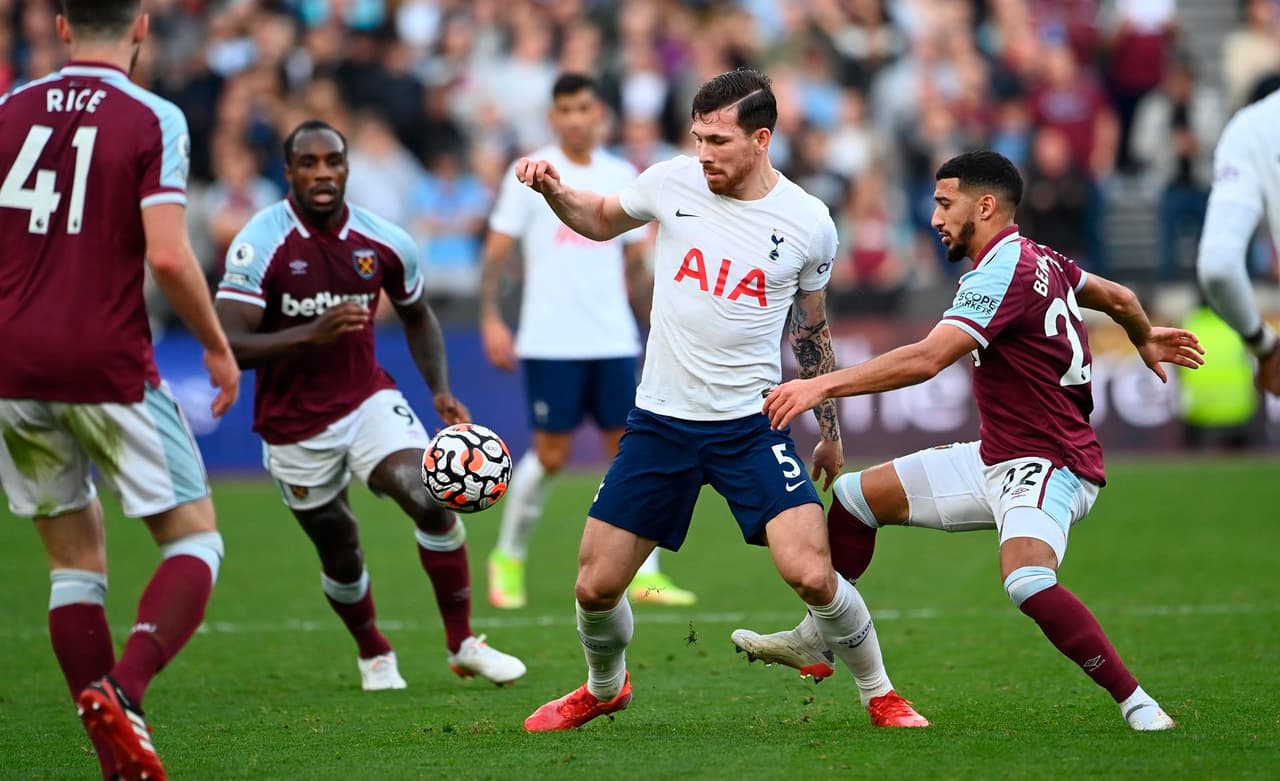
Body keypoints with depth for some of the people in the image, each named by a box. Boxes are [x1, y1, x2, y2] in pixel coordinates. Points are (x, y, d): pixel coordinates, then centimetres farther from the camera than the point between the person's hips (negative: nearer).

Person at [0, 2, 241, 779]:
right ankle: (124, 690, -17)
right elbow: (167, 254, -14)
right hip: (109, 367, -4)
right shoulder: (153, 120, -6)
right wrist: (218, 347, -1)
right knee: (195, 539, 8)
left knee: (75, 557, 13)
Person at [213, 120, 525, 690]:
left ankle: (462, 644, -5)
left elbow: (417, 317, 14)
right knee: (340, 552, 7)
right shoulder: (261, 244, -18)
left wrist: (441, 390, -1)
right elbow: (228, 344, -25)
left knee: (432, 500, -19)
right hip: (295, 424, -2)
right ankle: (373, 654, 35)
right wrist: (312, 334, -37)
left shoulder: (385, 244, -5)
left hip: (368, 400, 2)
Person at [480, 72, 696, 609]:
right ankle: (507, 560, 15)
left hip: (614, 341, 4)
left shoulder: (621, 177, 10)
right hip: (550, 341, -4)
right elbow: (496, 252, -2)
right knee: (550, 455, -3)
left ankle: (645, 575, 1)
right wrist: (491, 320, -12)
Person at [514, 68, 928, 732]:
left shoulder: (809, 224, -5)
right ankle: (604, 688, 34)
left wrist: (830, 431, 17)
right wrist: (552, 191, -3)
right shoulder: (673, 183, -4)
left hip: (751, 423, -2)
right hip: (659, 423, 2)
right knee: (595, 588, 2)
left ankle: (879, 696, 7)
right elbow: (602, 219, 17)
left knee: (812, 575, -18)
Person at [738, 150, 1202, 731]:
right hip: (998, 460, 11)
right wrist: (1146, 340, 48)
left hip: (1047, 465, -11)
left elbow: (927, 358, -31)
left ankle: (1136, 703, -30)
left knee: (1027, 580, -37)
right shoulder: (1040, 260, 9)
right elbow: (1118, 298, 26)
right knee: (857, 494, 13)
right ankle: (815, 641, 28)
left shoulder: (1003, 272, -20)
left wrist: (823, 385, -32)